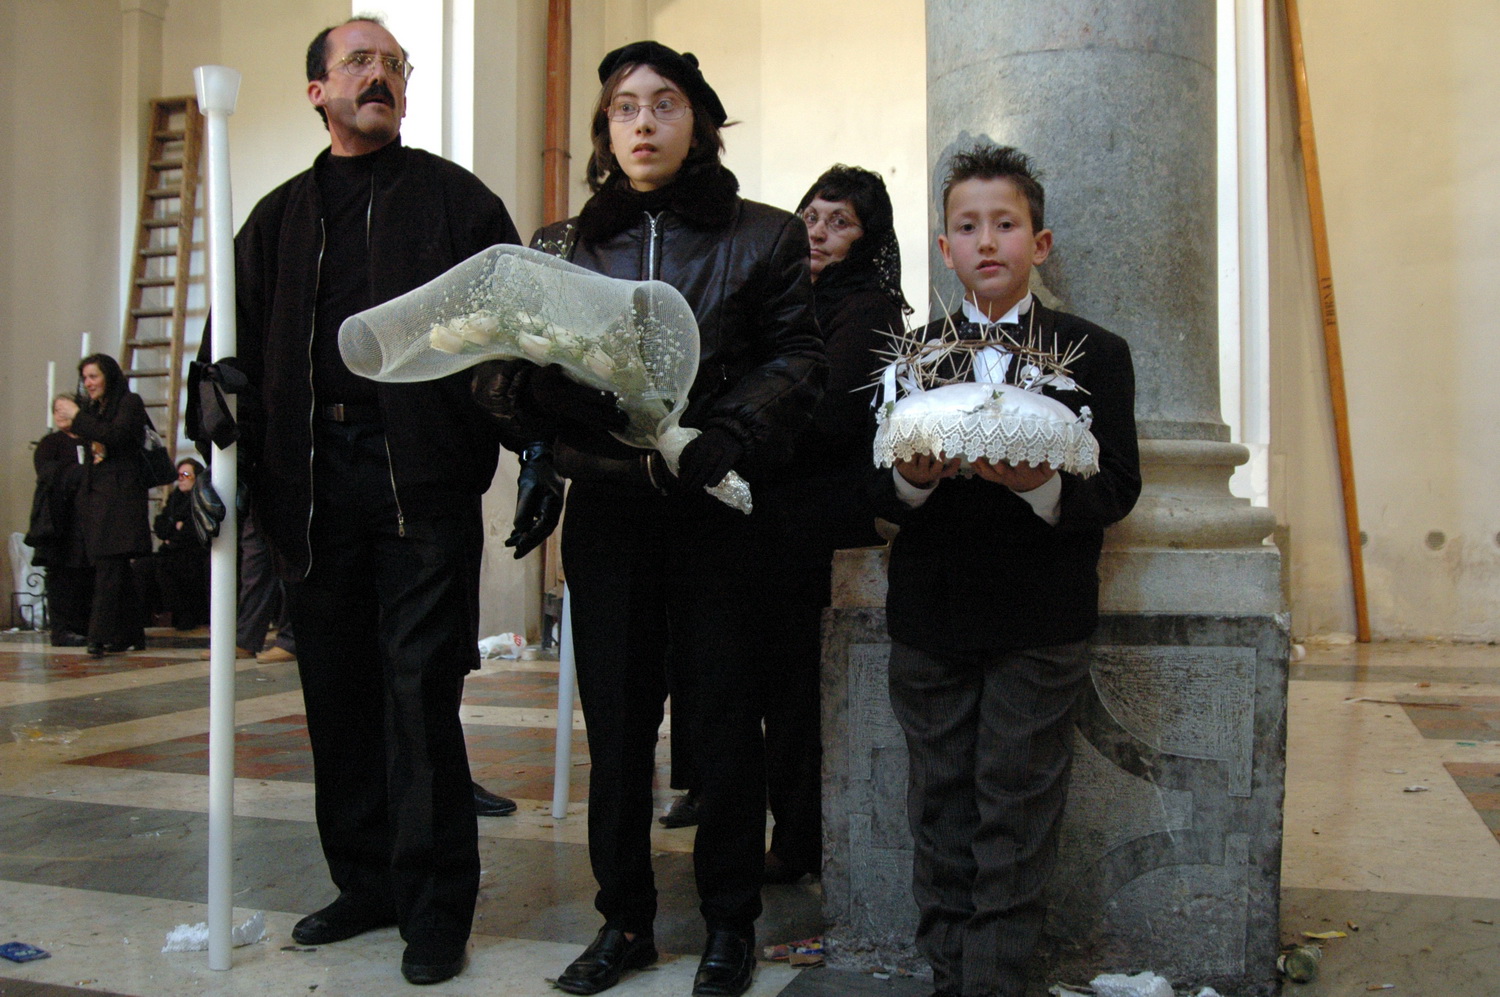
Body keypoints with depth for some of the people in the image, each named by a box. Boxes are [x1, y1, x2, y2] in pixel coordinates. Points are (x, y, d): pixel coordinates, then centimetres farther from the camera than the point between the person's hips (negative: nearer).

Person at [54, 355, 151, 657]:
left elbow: (114, 436, -14)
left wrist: (77, 416, -7)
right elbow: (91, 450, 18)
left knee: (109, 565, -15)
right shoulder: (93, 408, 22)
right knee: (117, 569, 5)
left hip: (120, 493, -7)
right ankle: (131, 635, 8)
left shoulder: (130, 402, 1)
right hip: (95, 495, 7)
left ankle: (102, 637, -19)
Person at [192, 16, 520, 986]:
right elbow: (239, 351, 17)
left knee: (421, 687, -5)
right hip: (314, 482, 5)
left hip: (423, 473, -4)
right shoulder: (279, 219, 19)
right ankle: (367, 881, 24)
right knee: (337, 685, 9)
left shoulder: (454, 198, 8)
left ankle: (436, 907, 5)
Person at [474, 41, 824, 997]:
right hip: (607, 507, 2)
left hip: (719, 508, -2)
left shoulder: (762, 236, 7)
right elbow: (498, 364, 6)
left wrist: (722, 439, -19)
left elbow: (796, 362, -2)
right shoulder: (564, 246, 13)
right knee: (615, 714, 7)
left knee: (725, 716, 3)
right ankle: (625, 919, 21)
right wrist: (532, 388, -18)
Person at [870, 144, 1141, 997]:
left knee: (1014, 812, 0)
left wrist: (1042, 485, -23)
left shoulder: (1095, 353, 5)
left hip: (1039, 622, -2)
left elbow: (1118, 489, -4)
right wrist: (910, 479, -17)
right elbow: (880, 492, 6)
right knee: (940, 811, 9)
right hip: (929, 615, 3)